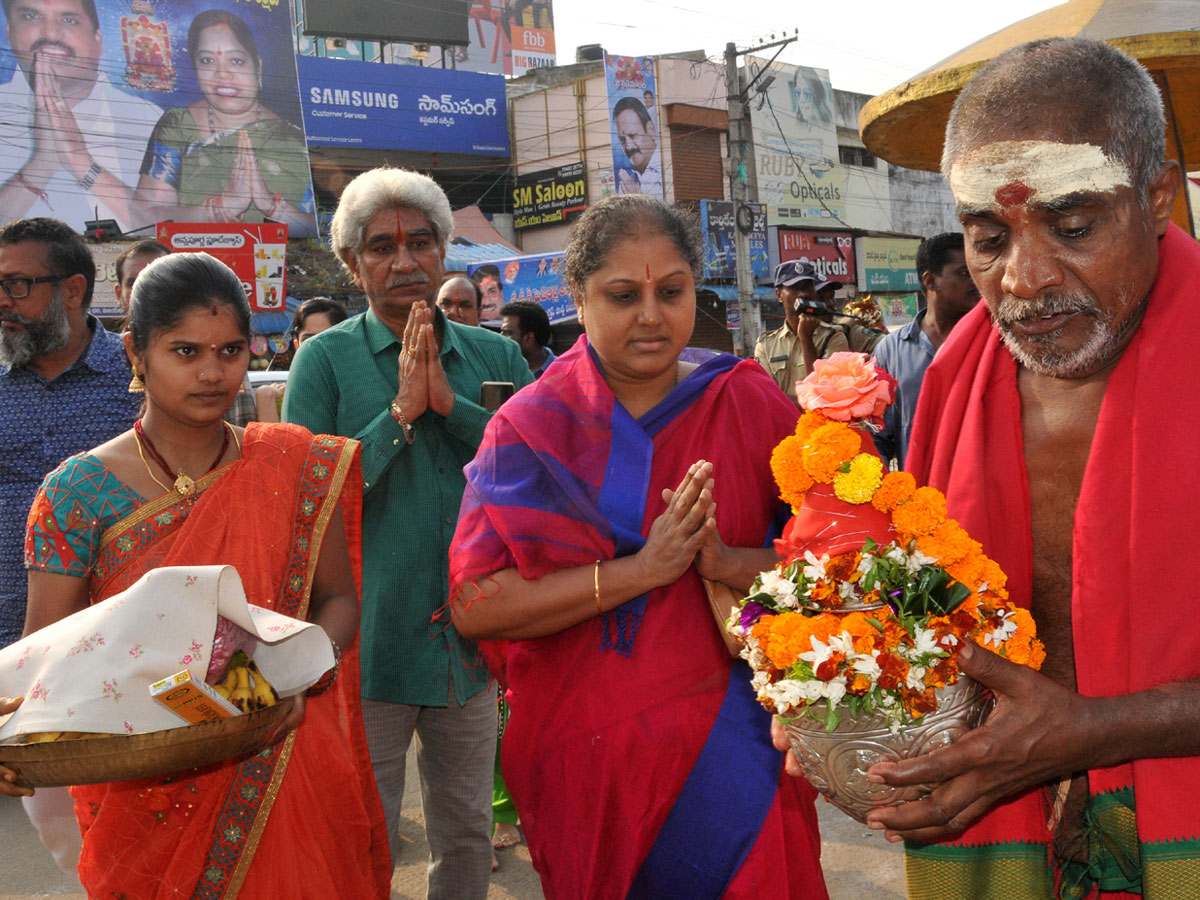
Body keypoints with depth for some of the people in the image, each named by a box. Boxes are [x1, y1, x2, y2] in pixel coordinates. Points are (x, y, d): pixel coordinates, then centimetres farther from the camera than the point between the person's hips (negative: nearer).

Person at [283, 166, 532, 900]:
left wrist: (450, 402, -14)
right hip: (369, 639, -3)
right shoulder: (326, 358, -3)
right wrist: (401, 412, -16)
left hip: (472, 635, 3)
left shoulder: (496, 356, 6)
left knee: (468, 834, 18)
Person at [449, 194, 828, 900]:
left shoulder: (750, 404, -2)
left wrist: (730, 562, -23)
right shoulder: (531, 427, -5)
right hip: (582, 754, 0)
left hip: (726, 738, 1)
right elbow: (474, 605, -16)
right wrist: (642, 569, -23)